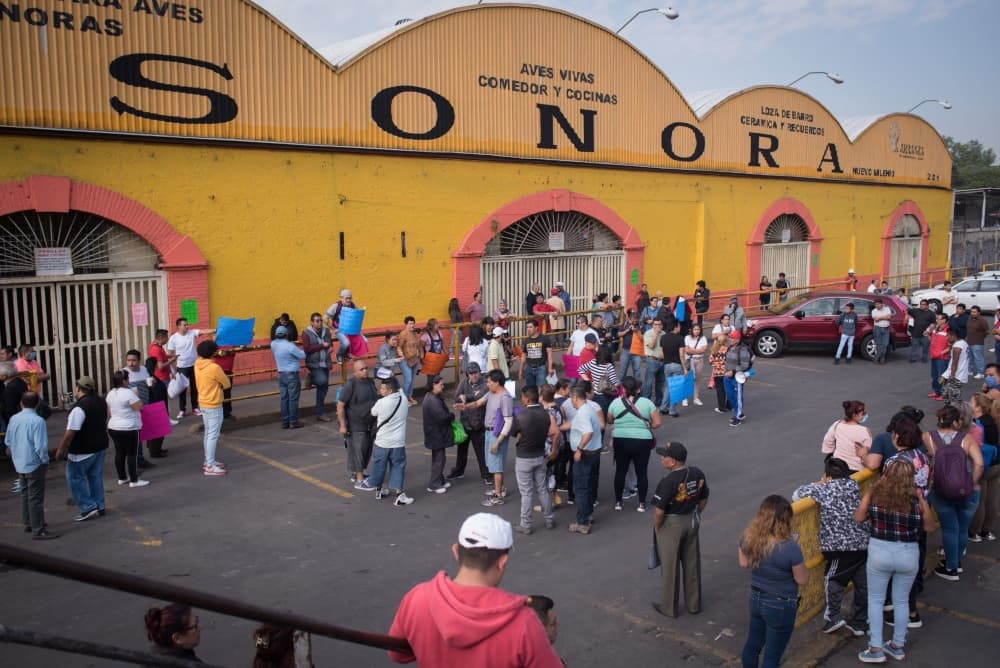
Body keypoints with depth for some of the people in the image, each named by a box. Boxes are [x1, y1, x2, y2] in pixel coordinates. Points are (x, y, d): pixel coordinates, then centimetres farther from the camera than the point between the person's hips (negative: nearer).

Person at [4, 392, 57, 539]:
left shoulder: (13, 419, 1)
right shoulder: (37, 421, -21)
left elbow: (8, 441, 11)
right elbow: (41, 446, -24)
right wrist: (45, 460, -8)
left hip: (19, 464, 7)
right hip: (34, 465, -7)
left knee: (25, 494, 21)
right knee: (36, 498, 0)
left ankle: (28, 524, 35)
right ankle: (38, 531, 5)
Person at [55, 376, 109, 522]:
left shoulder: (79, 408, -22)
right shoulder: (101, 402, 5)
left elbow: (70, 432, -23)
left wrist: (61, 450, -13)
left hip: (83, 451, -8)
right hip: (101, 447, 8)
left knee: (75, 478, 5)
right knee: (96, 476, 16)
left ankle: (88, 508, 2)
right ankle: (99, 506, 20)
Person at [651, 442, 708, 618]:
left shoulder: (668, 481, -27)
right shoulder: (697, 474, -7)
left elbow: (659, 511, -23)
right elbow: (704, 500, 5)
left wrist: (656, 527, -6)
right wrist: (694, 516, 17)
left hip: (671, 525, -6)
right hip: (692, 522, 6)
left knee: (670, 567, 10)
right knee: (692, 564, 18)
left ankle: (669, 607, 25)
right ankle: (694, 604, 33)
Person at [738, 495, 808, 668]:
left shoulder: (748, 537, -14)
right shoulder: (790, 548, -31)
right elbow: (802, 580, -16)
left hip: (756, 598, 5)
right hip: (781, 606, -5)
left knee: (752, 644, 26)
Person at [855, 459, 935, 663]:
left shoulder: (873, 494, -12)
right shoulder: (917, 499, -13)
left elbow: (858, 517, 0)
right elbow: (930, 527, 3)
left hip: (879, 552, -1)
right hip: (908, 554, 1)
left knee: (875, 600, 15)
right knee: (901, 601, 20)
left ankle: (875, 649, 15)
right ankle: (897, 646, 33)